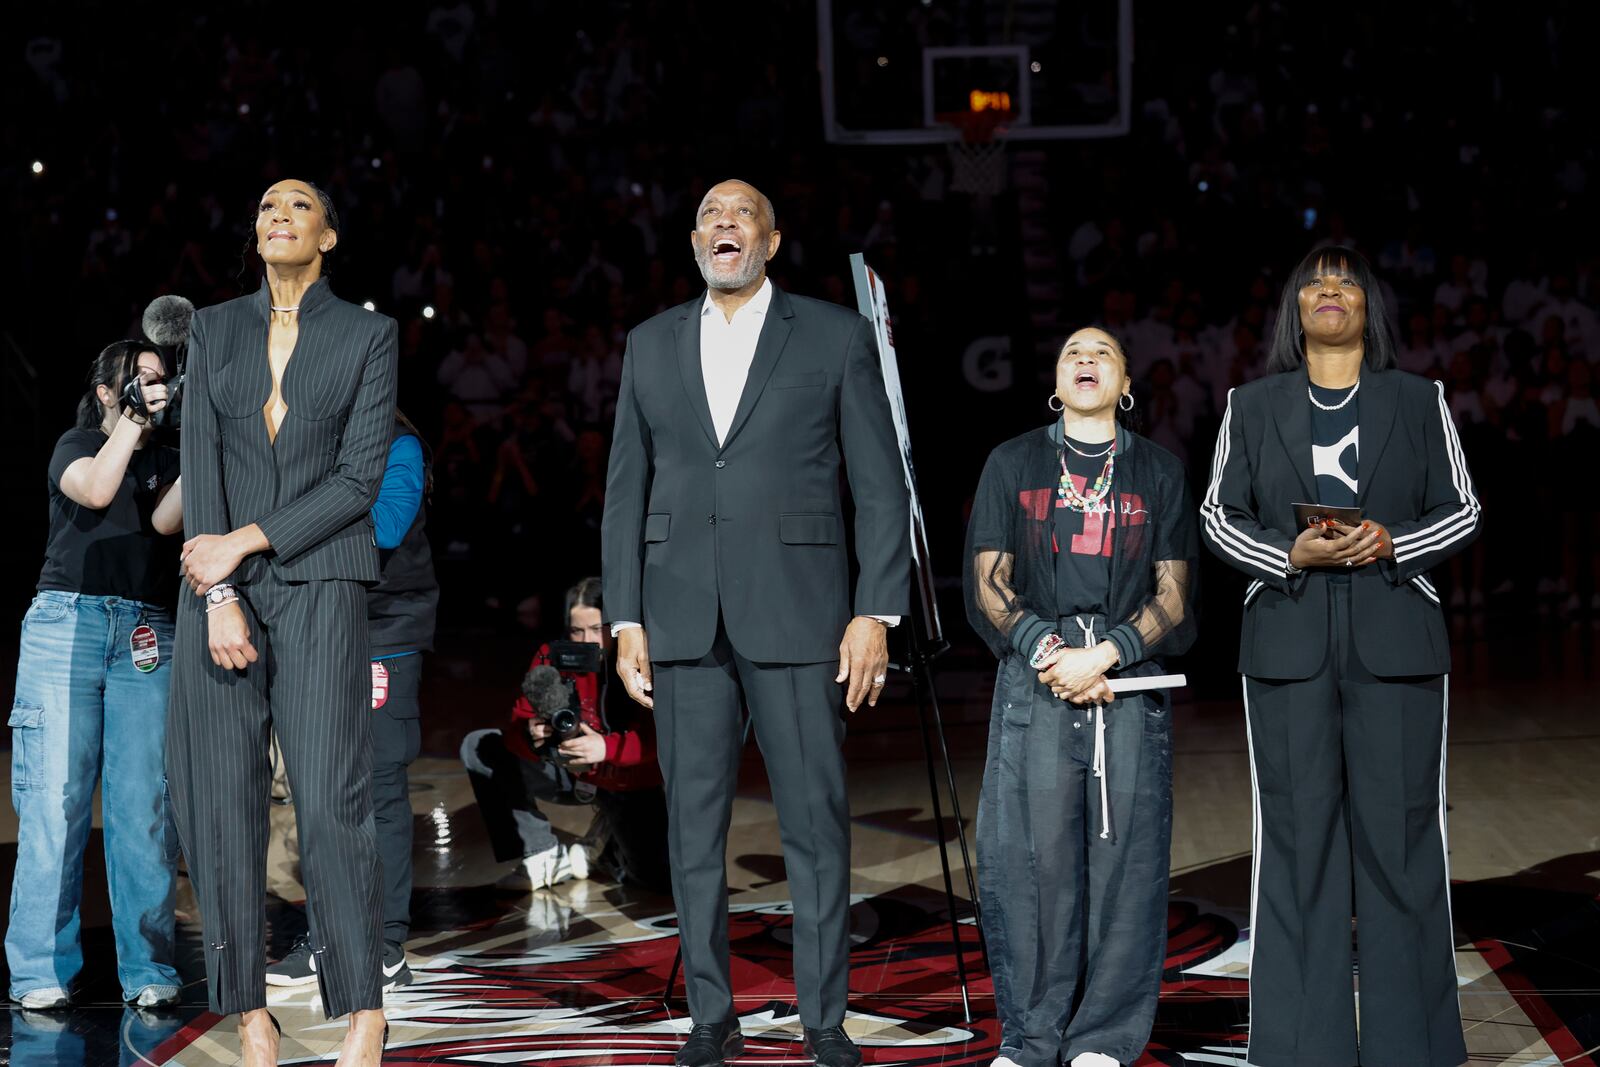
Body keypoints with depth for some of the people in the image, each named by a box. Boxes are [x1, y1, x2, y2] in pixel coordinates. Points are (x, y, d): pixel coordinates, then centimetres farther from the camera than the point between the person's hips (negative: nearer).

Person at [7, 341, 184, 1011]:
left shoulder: (165, 459, 20)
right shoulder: (76, 444, 13)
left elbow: (166, 520, 0)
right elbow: (95, 490, -9)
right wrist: (133, 420, -6)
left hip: (146, 637, 2)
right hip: (67, 622, -2)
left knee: (145, 804, -6)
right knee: (56, 798, -7)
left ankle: (147, 970, -3)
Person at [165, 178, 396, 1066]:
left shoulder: (367, 334, 6)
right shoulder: (214, 329, 12)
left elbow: (360, 475, -3)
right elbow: (200, 461, 2)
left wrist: (248, 540, -10)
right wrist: (217, 594, -9)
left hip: (319, 583, -3)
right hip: (219, 580, 3)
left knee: (330, 799, -11)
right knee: (219, 797, -1)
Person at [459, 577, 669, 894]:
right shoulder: (551, 657, -11)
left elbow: (657, 738, -31)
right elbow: (519, 722, -15)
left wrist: (606, 747, -51)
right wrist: (530, 735, -41)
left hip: (627, 783, -3)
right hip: (567, 771, 3)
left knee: (660, 878, -22)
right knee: (478, 748, -13)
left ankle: (607, 841, 15)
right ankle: (542, 852, -6)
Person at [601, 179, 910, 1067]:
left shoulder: (834, 335, 4)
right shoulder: (652, 344, 13)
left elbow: (879, 483, 2)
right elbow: (626, 489, 12)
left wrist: (876, 613, -6)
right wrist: (626, 620, 5)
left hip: (795, 616, -3)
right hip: (682, 619, 3)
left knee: (816, 823, -1)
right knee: (694, 826, 5)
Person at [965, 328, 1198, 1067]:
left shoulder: (1160, 472, 14)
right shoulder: (1012, 464, 15)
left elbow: (1173, 596, 7)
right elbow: (989, 585, 7)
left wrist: (1105, 655, -9)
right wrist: (1049, 652, -9)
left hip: (1130, 681, 0)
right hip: (1034, 682, 0)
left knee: (1125, 854, -4)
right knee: (1029, 853, -5)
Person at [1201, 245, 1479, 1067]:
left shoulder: (1419, 400, 11)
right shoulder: (1252, 406, 12)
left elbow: (1462, 511, 9)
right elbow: (1220, 516, 10)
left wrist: (1392, 542, -11)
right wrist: (1290, 555, -9)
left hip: (1396, 643, 0)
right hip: (1287, 644, 0)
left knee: (1399, 834, -1)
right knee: (1296, 837, -1)